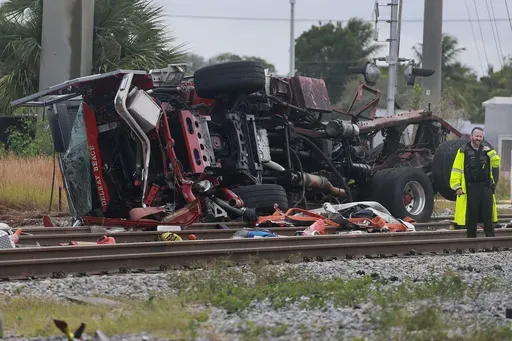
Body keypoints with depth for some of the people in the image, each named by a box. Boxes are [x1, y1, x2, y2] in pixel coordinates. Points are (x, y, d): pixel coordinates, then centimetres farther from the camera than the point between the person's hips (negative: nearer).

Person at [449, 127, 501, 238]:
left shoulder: (486, 150, 12)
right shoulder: (463, 151, -1)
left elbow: (496, 163, 3)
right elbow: (456, 169, -4)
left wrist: (489, 152, -10)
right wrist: (456, 186, -10)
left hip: (486, 187, 3)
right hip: (471, 188, -3)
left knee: (488, 212, 2)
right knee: (472, 215, 3)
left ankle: (490, 235, 7)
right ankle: (471, 237, 10)